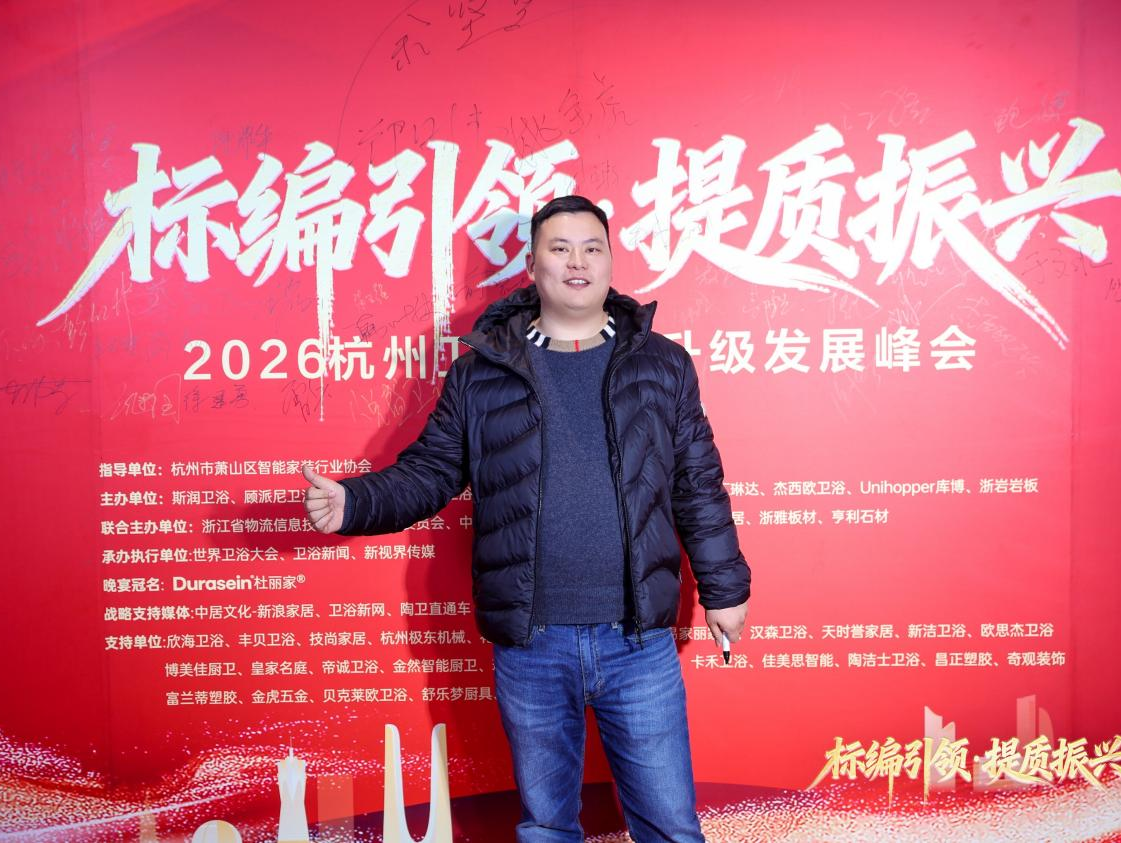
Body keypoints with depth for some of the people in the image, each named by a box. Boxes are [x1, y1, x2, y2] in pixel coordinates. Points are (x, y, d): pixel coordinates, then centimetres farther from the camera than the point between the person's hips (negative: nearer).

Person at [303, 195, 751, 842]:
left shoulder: (662, 365, 4)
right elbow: (429, 473, 3)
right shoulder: (481, 370, 2)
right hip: (529, 648, 1)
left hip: (640, 643, 0)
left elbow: (699, 488, 7)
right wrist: (353, 503, -14)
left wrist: (725, 588, 9)